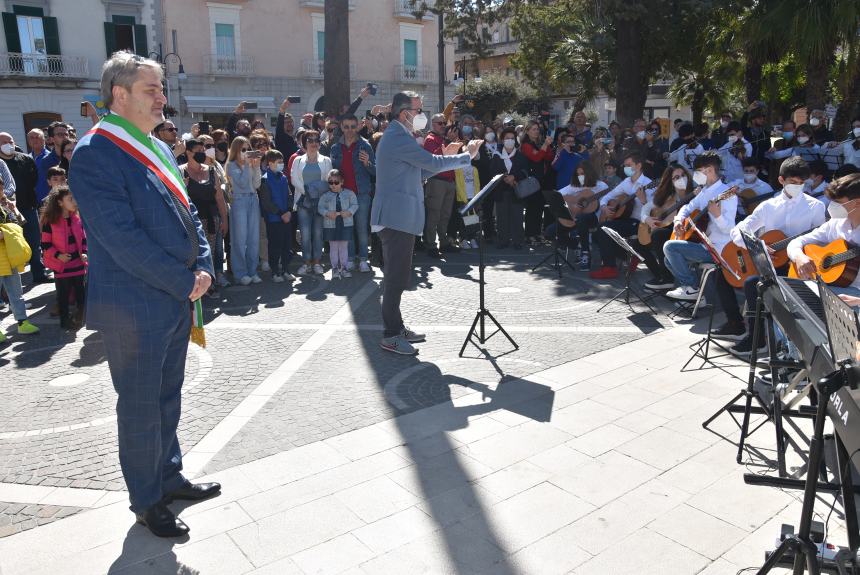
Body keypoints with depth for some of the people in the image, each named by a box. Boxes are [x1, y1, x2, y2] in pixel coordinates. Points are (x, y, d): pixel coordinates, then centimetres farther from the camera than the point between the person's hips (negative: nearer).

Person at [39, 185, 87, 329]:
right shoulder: (50, 221, -11)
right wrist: (58, 255, -20)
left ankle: (80, 315, 25)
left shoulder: (77, 219, 4)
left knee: (80, 292, 10)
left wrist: (84, 253, -1)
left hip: (78, 263, 4)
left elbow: (83, 239, 13)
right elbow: (45, 244, -7)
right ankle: (65, 319, 18)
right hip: (61, 265, -4)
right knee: (63, 294, 7)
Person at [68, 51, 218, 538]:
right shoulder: (95, 155, -16)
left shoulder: (158, 149, 12)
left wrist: (204, 265, -2)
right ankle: (147, 501, 25)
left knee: (168, 396, 20)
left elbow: (187, 212, 13)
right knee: (141, 405, 7)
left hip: (177, 297, 8)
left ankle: (169, 475, 38)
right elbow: (123, 238, -22)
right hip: (136, 305, -8)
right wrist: (184, 282, -17)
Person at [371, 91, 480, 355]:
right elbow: (433, 164, -17)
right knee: (397, 277, -7)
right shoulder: (399, 138, -15)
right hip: (397, 217, -11)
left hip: (396, 217, 11)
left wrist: (444, 157, 13)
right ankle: (391, 336, 0)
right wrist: (468, 156, -5)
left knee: (397, 275, 16)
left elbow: (419, 170, 21)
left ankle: (396, 327, 26)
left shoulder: (395, 136, 19)